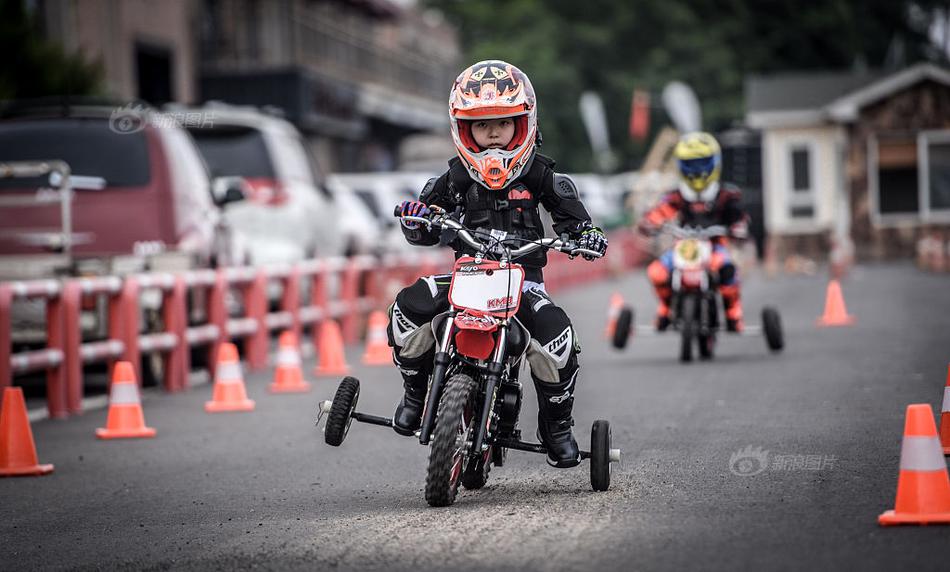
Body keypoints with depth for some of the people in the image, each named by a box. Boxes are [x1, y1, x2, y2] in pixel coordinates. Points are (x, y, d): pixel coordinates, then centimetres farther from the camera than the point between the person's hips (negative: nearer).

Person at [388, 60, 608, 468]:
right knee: (408, 309, -24)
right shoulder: (455, 179, 4)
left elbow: (572, 216, 8)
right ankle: (417, 391, 3)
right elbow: (425, 232, 8)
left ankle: (557, 424, -3)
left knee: (555, 333, -29)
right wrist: (415, 221, -15)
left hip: (523, 277, -1)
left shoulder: (539, 176, 3)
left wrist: (586, 235, -14)